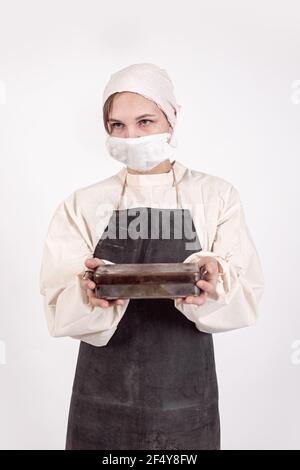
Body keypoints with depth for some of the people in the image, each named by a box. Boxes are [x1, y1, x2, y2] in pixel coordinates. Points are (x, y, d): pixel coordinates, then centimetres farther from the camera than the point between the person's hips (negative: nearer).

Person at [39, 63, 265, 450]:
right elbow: (59, 309, -9)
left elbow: (247, 297, -9)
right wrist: (91, 290, -30)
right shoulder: (82, 205, -2)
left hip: (186, 403, 0)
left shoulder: (218, 196, -3)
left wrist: (212, 284, -30)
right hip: (103, 402, 1)